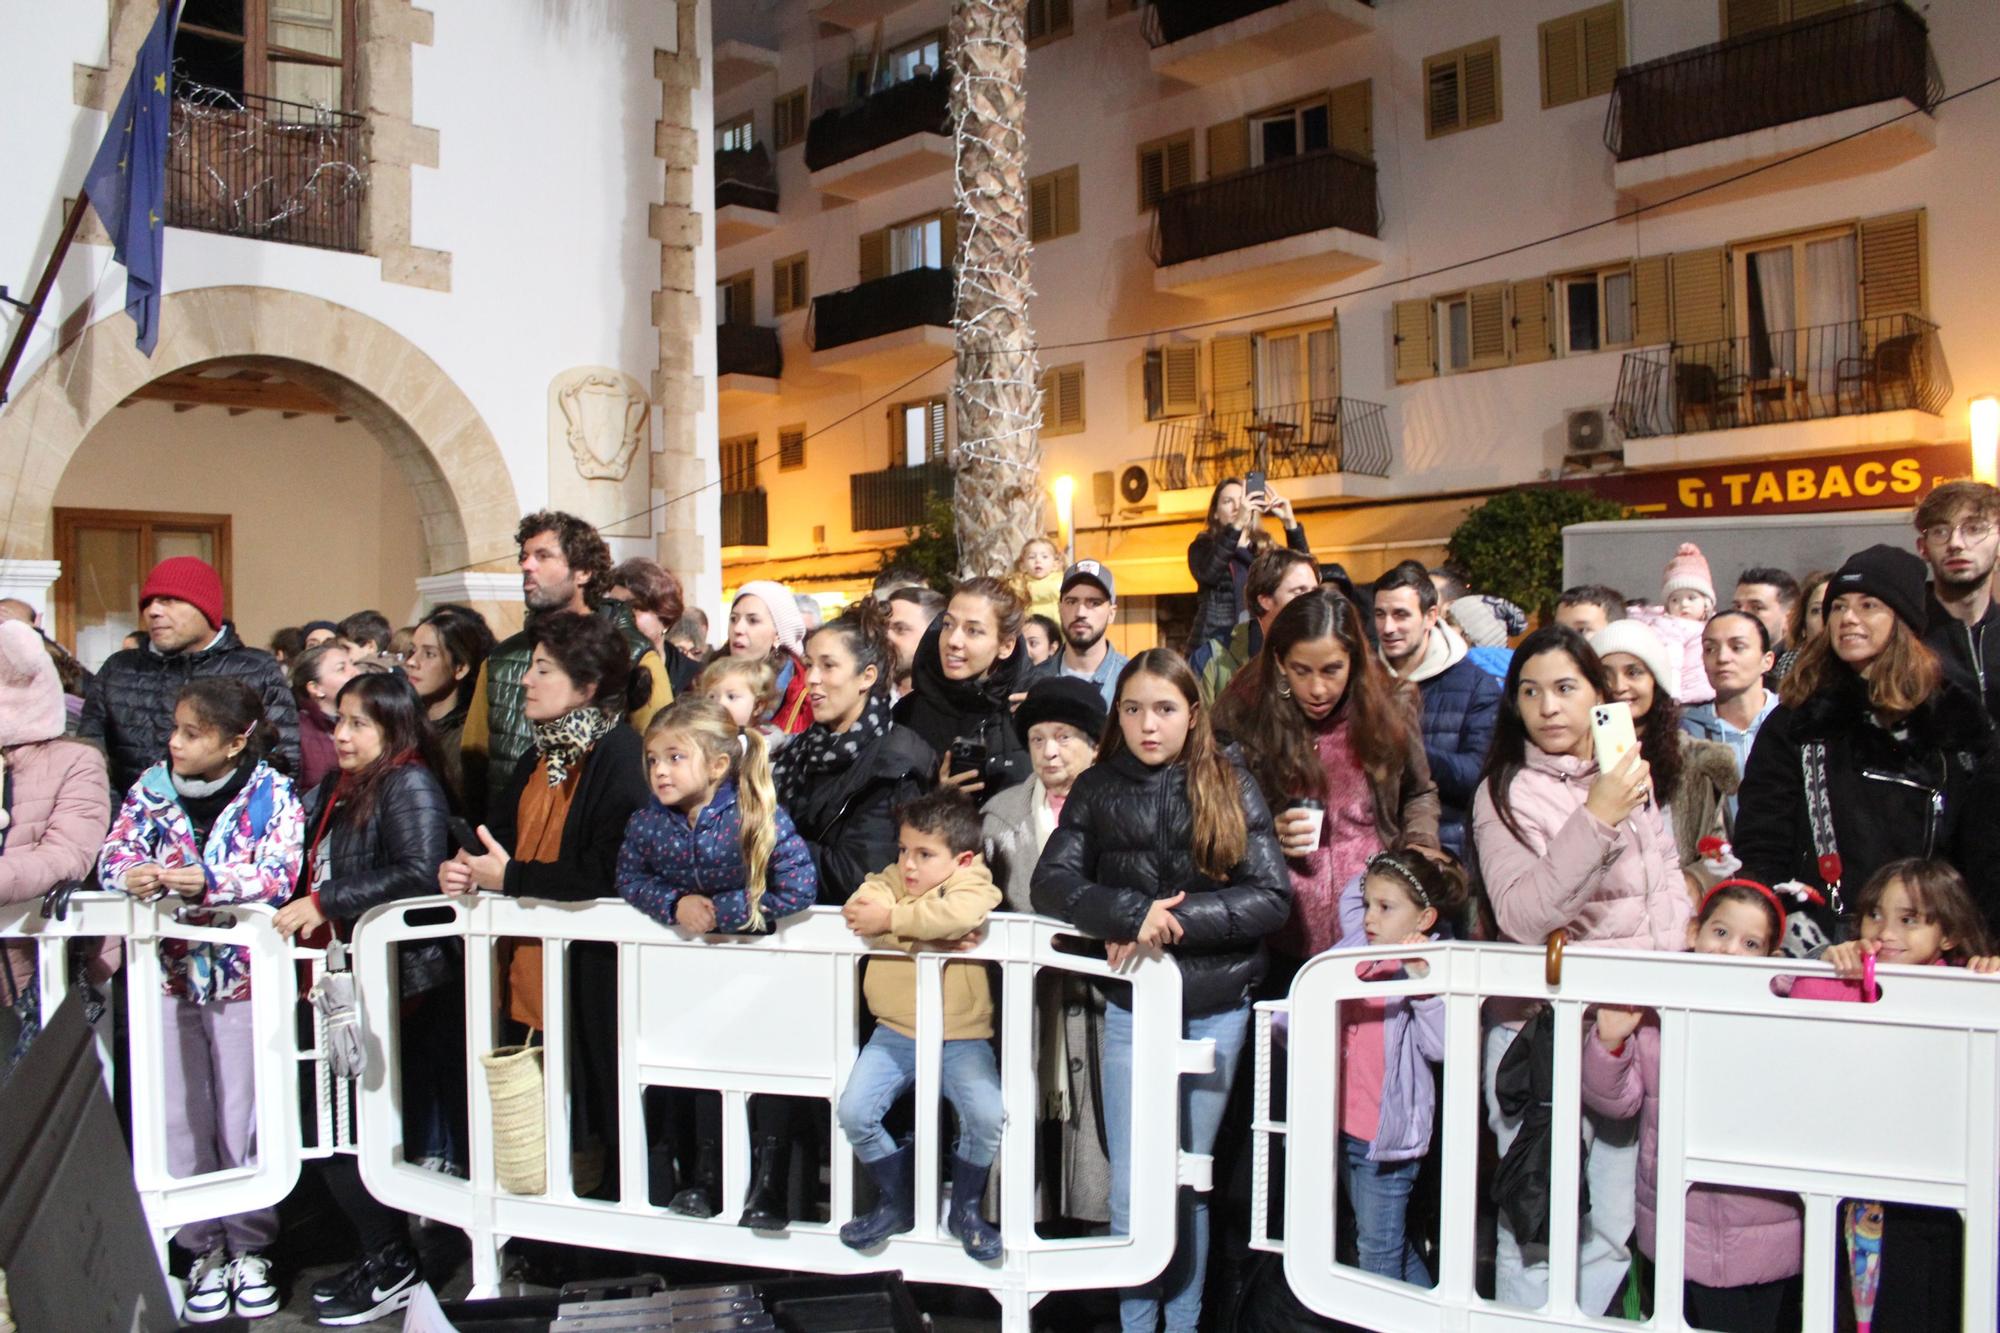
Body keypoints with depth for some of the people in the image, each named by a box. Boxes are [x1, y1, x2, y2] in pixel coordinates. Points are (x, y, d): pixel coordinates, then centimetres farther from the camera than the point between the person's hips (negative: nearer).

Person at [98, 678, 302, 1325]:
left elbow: (279, 873, -16)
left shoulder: (273, 794, -6)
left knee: (244, 1119, 5)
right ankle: (203, 1249, 20)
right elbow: (114, 852, -3)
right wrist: (131, 873, -25)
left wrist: (208, 881, -31)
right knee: (179, 1119, 7)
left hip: (244, 973, -3)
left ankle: (249, 1250, 19)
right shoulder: (153, 787, 3)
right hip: (168, 973, 3)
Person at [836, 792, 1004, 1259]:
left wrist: (892, 917, -23)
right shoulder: (890, 879, 6)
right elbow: (860, 909, -15)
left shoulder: (973, 883, -5)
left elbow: (958, 914, -29)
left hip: (961, 1038, -3)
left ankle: (966, 1208, 7)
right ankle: (896, 1202, 13)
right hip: (894, 1033, 3)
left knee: (988, 1117, -22)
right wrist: (922, 925, -21)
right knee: (853, 1112, -14)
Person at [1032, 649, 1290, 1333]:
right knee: (1131, 1187, 4)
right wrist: (1133, 914, -24)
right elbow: (1050, 883, -8)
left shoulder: (1232, 788, -2)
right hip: (1131, 1002, 0)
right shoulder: (1097, 789, 1)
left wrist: (1176, 919, -19)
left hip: (1216, 1006, 0)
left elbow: (1272, 898, -8)